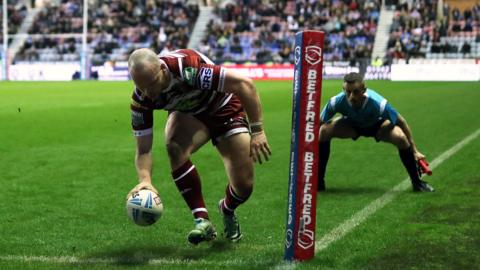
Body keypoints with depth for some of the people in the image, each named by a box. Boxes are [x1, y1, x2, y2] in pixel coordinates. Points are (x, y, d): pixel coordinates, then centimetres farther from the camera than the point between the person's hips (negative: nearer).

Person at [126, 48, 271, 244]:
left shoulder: (188, 69, -41)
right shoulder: (141, 99, -25)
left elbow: (245, 84, -36)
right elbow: (143, 149, -20)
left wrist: (257, 130, -34)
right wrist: (145, 180, -40)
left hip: (225, 109, -2)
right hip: (188, 115, 3)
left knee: (244, 186, -10)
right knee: (175, 147, -33)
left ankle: (227, 211, 30)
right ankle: (202, 221, -19)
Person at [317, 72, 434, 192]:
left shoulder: (378, 103, -40)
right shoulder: (336, 102, -37)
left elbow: (401, 122, -23)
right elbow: (320, 123, -18)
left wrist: (414, 151, -19)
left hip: (378, 125, -1)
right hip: (351, 124, 2)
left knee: (400, 137, -32)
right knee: (323, 131, -27)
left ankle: (417, 182, -8)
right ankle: (318, 182, -11)